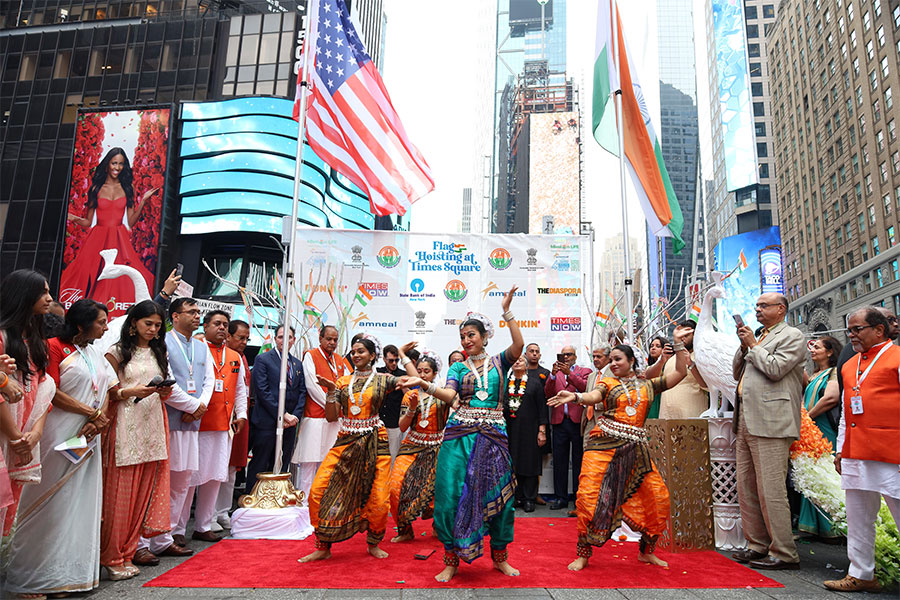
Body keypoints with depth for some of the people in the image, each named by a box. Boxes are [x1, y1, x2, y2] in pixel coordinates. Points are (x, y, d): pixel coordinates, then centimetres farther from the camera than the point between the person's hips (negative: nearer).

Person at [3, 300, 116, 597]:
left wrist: (99, 420, -6)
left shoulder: (96, 353, 15)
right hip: (59, 435, -6)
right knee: (52, 503, 0)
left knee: (83, 502, 9)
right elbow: (52, 393, -13)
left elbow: (106, 390, 11)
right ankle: (29, 577, 14)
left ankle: (75, 571, 19)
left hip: (88, 437, 7)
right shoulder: (55, 347, -6)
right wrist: (94, 413, -10)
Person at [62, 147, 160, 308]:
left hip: (120, 242, -1)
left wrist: (143, 201, -2)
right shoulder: (96, 188, 11)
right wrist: (73, 218, -8)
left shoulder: (128, 188, 11)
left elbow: (130, 222, 5)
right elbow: (88, 221, 10)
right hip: (97, 241, 1)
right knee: (88, 276, -11)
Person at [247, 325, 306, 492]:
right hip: (266, 422, -5)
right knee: (259, 466, 1)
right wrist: (282, 415, -14)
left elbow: (302, 392, 12)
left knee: (281, 466, 10)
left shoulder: (298, 364, 15)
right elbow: (262, 390, -11)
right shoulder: (263, 359, -3)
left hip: (290, 423, 5)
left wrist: (295, 416, -4)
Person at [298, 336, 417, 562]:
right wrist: (331, 391, -7)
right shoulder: (343, 381, 9)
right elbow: (331, 416, 7)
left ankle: (373, 544, 24)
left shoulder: (382, 380, 2)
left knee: (379, 499, -2)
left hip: (374, 442, -2)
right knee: (319, 491, -6)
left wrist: (403, 354, -2)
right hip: (345, 441, 3)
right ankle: (323, 547, 10)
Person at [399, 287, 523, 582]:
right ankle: (451, 560, 10)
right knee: (453, 492, -4)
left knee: (496, 492, 4)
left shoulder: (499, 362, 9)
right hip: (460, 433, 1)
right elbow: (449, 395, -5)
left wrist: (507, 311, -13)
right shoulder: (458, 367, 12)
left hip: (494, 434, -1)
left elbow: (518, 345, -10)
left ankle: (500, 557, 22)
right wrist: (423, 384, -22)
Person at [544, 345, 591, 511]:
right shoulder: (555, 374, 16)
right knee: (559, 461, 6)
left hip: (578, 421, -3)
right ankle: (561, 498, 13)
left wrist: (569, 373, -21)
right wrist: (553, 374, -12)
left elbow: (585, 387, -11)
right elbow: (548, 394, 1)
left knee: (578, 461, 2)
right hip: (559, 421, 3)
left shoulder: (584, 371, 9)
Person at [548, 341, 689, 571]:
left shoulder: (647, 386, 16)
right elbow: (593, 397, -12)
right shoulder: (607, 383, 9)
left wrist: (678, 344, 11)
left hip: (635, 449, 3)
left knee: (658, 497, -1)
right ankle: (583, 554, 4)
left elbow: (680, 373, 15)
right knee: (589, 496, -11)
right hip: (604, 446, -2)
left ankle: (646, 551, 20)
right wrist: (575, 396, -34)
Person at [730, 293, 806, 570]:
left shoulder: (792, 336, -1)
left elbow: (775, 368, -15)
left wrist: (752, 345, -3)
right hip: (746, 422, 9)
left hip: (770, 422, -9)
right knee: (746, 488, 12)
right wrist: (743, 346, 7)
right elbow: (737, 374, 20)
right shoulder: (758, 337, 22)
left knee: (771, 490, -7)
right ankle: (757, 545, 22)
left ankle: (784, 554, 3)